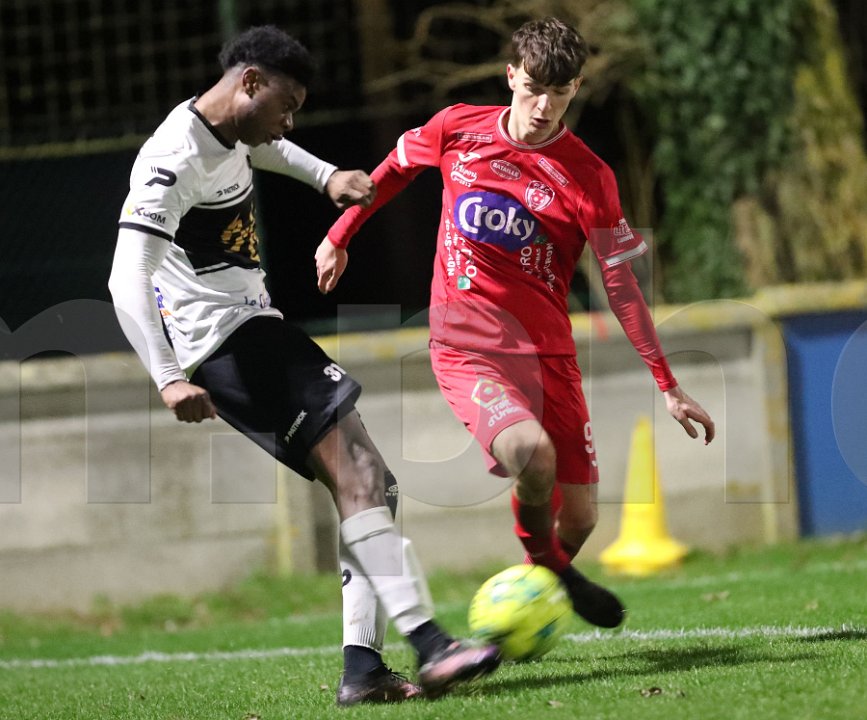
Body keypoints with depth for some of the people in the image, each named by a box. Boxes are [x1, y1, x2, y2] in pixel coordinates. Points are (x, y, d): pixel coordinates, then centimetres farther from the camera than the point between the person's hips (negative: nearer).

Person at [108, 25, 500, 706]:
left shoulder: (228, 133, 13)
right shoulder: (175, 159, -18)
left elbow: (261, 147, 41)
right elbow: (127, 278, -26)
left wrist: (325, 175, 24)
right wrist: (168, 378, -34)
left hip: (253, 330, 11)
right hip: (227, 340, -11)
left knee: (368, 482, 5)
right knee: (355, 471, -19)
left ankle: (363, 665, 1)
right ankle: (428, 642, -26)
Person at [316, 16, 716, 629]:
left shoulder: (587, 177, -6)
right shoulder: (456, 130, -2)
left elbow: (622, 286, -3)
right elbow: (395, 168, 20)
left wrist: (669, 388, -5)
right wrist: (339, 237, 26)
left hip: (547, 353, 2)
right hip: (465, 350, -1)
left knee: (579, 517, -2)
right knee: (532, 452, -30)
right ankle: (544, 564, 1)